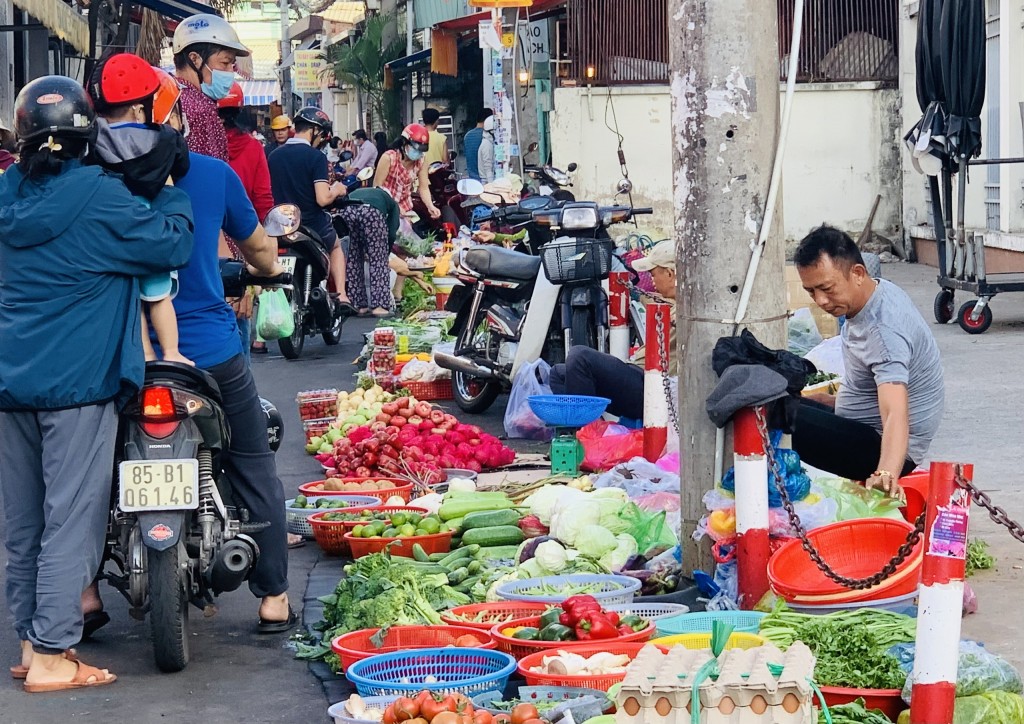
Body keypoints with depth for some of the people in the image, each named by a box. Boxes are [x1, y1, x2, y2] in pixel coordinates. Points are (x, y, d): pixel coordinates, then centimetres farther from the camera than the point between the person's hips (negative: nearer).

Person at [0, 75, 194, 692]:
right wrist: (171, 192, 4)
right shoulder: (97, 194, -12)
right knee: (70, 518, -3)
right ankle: (51, 657, -3)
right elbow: (170, 246, -12)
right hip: (77, 381, -7)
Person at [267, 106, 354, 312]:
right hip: (314, 227, -3)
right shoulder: (316, 157, -13)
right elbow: (322, 199, -21)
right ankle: (341, 295, 15)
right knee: (335, 246, 29)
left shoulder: (274, 156, 4)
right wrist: (336, 190, 0)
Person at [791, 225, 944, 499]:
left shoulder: (883, 330, -29)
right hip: (867, 429, 10)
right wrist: (837, 401, 25)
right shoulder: (879, 291, 1)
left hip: (882, 448, -10)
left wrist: (886, 474, -58)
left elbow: (895, 413, -43)